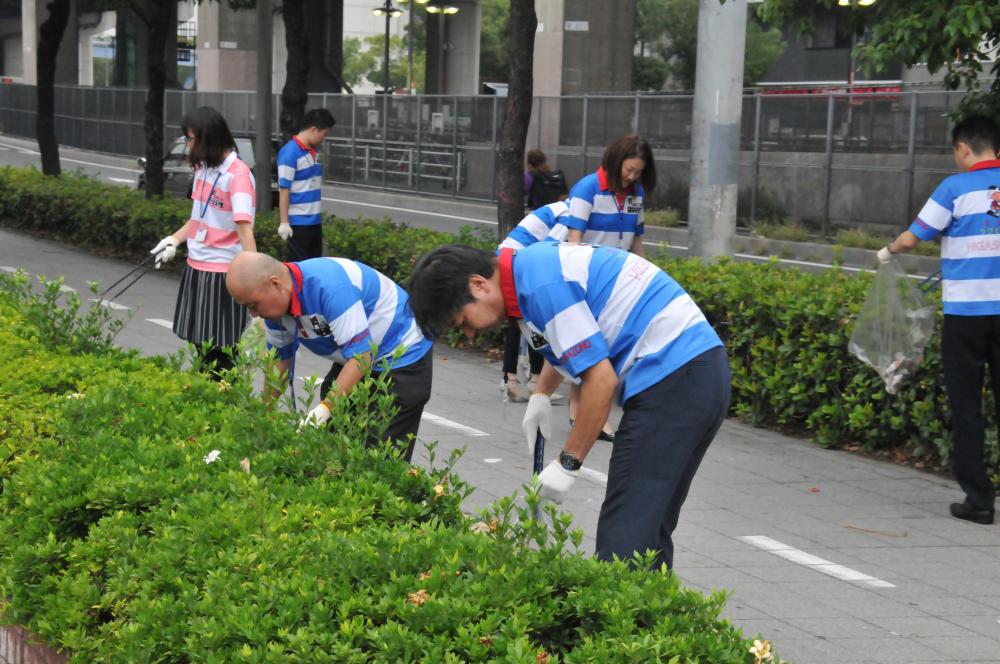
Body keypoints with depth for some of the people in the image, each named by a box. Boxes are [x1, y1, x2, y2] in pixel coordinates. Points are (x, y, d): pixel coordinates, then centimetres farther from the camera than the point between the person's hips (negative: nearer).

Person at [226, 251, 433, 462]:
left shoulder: (329, 286, -33)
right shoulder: (276, 301, -7)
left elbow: (362, 354, -33)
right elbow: (279, 359, 7)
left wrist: (325, 408, -36)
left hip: (401, 356, -8)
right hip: (352, 360, 8)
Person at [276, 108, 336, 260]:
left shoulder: (314, 151, 10)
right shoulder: (290, 152, -15)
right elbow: (284, 189, -17)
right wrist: (284, 222, -19)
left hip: (315, 220, 8)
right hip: (298, 222, -8)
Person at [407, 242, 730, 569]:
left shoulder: (542, 285, -17)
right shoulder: (532, 262, 14)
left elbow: (601, 379, -18)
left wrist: (568, 464, -9)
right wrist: (541, 393, 28)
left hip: (672, 379, -10)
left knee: (623, 539, -11)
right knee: (649, 534, 14)